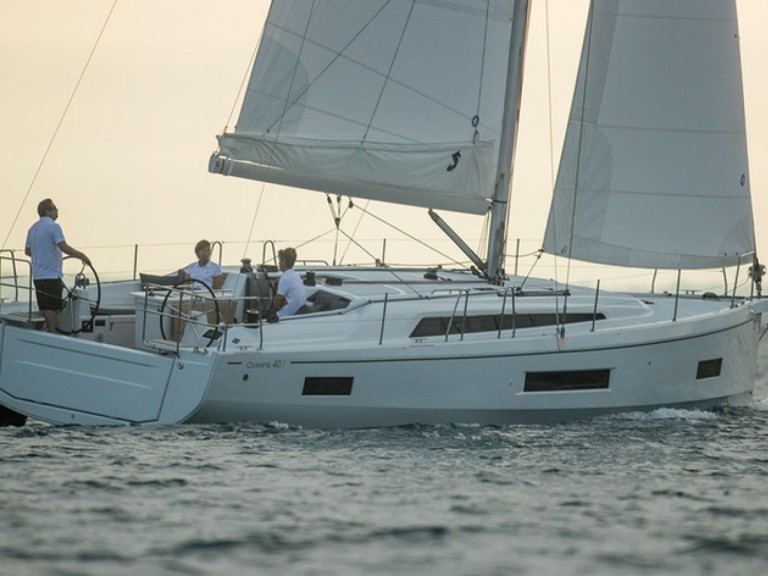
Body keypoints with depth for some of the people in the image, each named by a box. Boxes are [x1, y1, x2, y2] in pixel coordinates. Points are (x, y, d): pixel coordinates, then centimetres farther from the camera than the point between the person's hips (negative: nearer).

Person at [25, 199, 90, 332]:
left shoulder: (33, 228, 13)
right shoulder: (53, 226, -13)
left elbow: (27, 250, 22)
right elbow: (63, 246, -24)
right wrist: (81, 256, -16)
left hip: (37, 275, 8)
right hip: (52, 275, -8)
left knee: (43, 307, 12)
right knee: (52, 307, -5)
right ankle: (51, 332, -5)